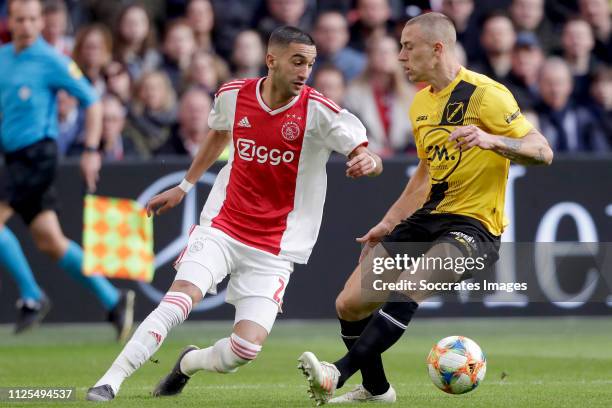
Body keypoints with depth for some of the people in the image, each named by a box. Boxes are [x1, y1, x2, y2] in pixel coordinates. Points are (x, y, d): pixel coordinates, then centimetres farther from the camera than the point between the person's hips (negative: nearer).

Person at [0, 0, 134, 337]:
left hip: (37, 154, -7)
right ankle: (113, 301, 13)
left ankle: (32, 297, -6)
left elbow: (92, 102, -5)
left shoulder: (50, 61, -8)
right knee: (50, 242, 6)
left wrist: (91, 151, -10)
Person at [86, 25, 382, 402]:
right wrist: (185, 186, 27)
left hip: (275, 249, -1)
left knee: (246, 349, -12)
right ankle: (110, 381, -19)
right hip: (222, 226, 1)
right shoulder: (233, 95, -2)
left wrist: (368, 161, -41)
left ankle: (189, 363, 22)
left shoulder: (319, 111, -12)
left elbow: (371, 161, -17)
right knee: (183, 294, -25)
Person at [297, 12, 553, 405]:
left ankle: (339, 372, -38)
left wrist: (492, 140, -32)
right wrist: (388, 223, 21)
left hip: (473, 225, -8)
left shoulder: (485, 93, -12)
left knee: (409, 284, -35)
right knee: (350, 304, 0)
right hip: (426, 220, 8)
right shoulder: (421, 103, 14)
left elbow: (543, 151, -16)